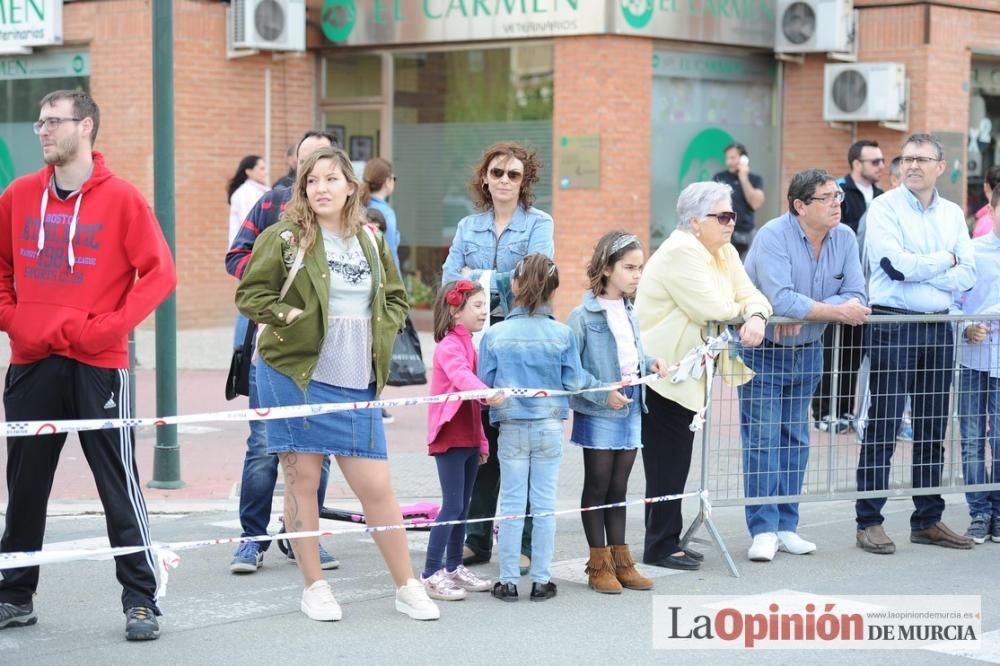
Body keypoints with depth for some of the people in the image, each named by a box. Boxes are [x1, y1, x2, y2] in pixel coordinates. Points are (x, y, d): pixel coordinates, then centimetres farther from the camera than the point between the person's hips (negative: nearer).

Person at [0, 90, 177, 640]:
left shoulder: (120, 198, -5)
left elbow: (159, 273, -7)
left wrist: (109, 326, -14)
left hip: (97, 363, -4)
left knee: (119, 485, -1)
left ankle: (140, 600, 6)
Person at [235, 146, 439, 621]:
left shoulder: (370, 241, 12)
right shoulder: (284, 238, -2)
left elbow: (395, 298, 22)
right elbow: (249, 293, -2)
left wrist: (382, 333, 5)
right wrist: (288, 315, -15)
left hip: (356, 384, 3)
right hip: (295, 374, -3)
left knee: (376, 487, 3)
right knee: (302, 478, 2)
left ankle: (406, 587, 14)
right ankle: (313, 587, 15)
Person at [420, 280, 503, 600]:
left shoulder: (466, 344, 18)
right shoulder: (449, 346, -12)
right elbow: (461, 376, -34)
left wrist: (482, 441, 23)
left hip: (468, 438, 9)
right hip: (449, 438, -9)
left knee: (463, 505, 12)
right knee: (452, 506, -10)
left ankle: (455, 569, 20)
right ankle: (430, 575, -6)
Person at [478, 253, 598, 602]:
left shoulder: (495, 334, -9)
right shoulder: (563, 334, -9)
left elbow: (483, 384, -3)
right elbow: (574, 381, -3)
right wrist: (598, 384, 17)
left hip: (511, 428, 0)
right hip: (550, 428, 0)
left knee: (512, 505, 8)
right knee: (545, 505, 8)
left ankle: (508, 582, 11)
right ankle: (541, 580, 12)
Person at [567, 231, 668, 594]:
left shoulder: (629, 313, 8)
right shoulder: (583, 316, -13)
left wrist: (650, 363, 0)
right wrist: (604, 394, -19)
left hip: (631, 411, 6)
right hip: (598, 413, -6)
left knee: (619, 489, 13)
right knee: (598, 488, 5)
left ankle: (620, 559, 21)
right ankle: (599, 564, 14)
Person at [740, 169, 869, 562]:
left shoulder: (845, 239, -3)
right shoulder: (773, 236, -21)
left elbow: (856, 298, -11)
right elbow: (781, 300, -32)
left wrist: (803, 315, -23)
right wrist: (837, 311, -25)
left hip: (806, 352, 6)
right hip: (763, 352, -6)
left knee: (796, 440, 9)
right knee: (763, 438, -6)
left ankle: (786, 526, 16)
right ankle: (763, 530, -2)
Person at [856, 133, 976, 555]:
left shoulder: (953, 214, 12)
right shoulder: (885, 208, -3)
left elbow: (968, 276, 2)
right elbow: (896, 264, -16)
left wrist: (919, 272, -11)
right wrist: (946, 260, -3)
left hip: (938, 329, 5)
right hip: (893, 326, -5)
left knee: (933, 428, 9)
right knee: (882, 426, -4)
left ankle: (927, 520, 18)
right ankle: (869, 523, 1)